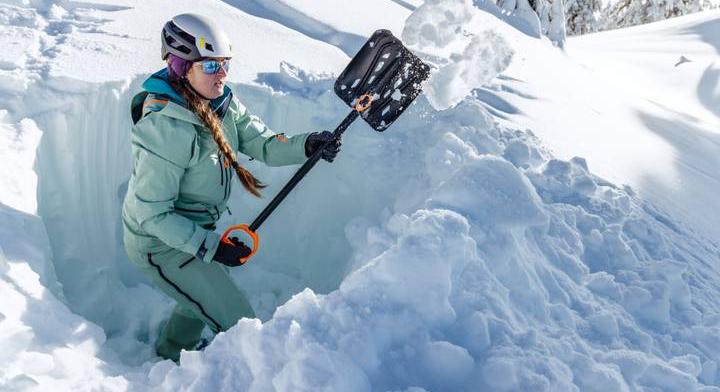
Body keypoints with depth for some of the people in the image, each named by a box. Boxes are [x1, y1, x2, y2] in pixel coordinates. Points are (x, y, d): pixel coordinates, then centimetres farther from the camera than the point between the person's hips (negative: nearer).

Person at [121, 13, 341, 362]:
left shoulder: (222, 103, -7)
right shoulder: (166, 129, -32)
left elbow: (262, 144, -11)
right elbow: (153, 214, -27)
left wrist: (306, 145, -29)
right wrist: (210, 247, -29)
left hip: (195, 229, 9)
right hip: (161, 244, -9)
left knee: (205, 293, 34)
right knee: (240, 325, -4)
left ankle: (169, 355, 61)